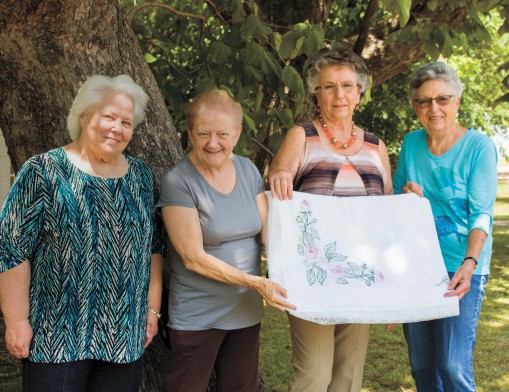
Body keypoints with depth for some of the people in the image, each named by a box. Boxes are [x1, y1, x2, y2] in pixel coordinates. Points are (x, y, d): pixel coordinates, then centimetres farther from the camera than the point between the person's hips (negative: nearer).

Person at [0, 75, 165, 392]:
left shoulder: (141, 176, 7)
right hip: (57, 338, -4)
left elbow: (154, 246, 12)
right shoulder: (44, 172, -8)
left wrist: (152, 309, 9)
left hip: (126, 337, 4)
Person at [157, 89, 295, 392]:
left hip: (247, 311, 5)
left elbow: (270, 231, -1)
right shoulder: (179, 181, -16)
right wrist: (256, 283, -23)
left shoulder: (248, 170, 2)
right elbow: (194, 258, -18)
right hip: (198, 317, -5)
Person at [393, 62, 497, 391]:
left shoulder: (479, 147, -8)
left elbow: (481, 214, -14)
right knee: (421, 363, 12)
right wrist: (406, 196, -8)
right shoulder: (411, 143, 6)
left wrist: (469, 264, -28)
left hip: (460, 268, -5)